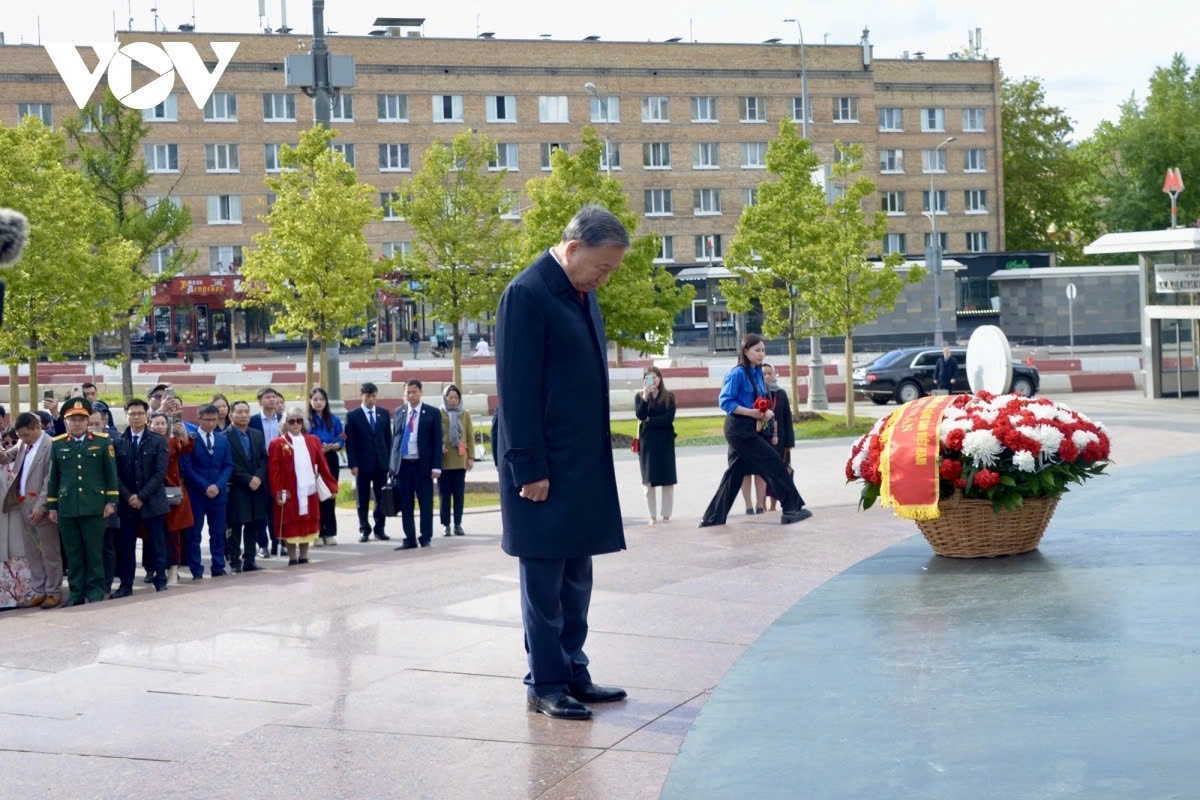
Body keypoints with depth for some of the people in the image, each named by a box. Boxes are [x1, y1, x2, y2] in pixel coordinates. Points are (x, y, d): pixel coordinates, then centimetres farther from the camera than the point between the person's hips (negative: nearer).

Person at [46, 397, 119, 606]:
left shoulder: (102, 442, 4)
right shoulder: (57, 444, 8)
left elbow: (111, 473, 4)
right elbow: (53, 477, 12)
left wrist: (111, 501, -1)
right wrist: (51, 506, 10)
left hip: (94, 506, -2)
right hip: (67, 508, 2)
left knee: (95, 551, 1)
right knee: (73, 553, 6)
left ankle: (95, 590, 9)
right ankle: (76, 592, 12)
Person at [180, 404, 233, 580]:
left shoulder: (223, 440, 12)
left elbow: (228, 466, 8)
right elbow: (187, 467, -9)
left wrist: (218, 485, -8)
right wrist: (205, 487, -14)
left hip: (219, 492, 4)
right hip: (196, 493, -4)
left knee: (218, 533, 7)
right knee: (194, 534, 0)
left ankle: (219, 569, 13)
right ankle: (197, 572, 4)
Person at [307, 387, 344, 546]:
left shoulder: (333, 419, 6)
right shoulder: (306, 420, -1)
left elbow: (341, 441, 4)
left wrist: (330, 446, -15)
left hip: (330, 460, 2)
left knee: (330, 495, 4)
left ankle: (330, 533, 9)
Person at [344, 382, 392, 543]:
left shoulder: (384, 413, 9)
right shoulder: (353, 416, -1)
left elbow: (388, 438, 10)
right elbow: (350, 443, -4)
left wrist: (389, 459, 4)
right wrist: (353, 464, -10)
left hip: (381, 463, 3)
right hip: (363, 463, -3)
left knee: (382, 498, 4)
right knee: (363, 500, 3)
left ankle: (379, 529, 11)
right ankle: (364, 530, 9)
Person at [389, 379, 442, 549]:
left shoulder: (432, 413, 0)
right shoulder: (399, 412, 10)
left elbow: (437, 441, -2)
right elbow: (394, 438, 12)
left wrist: (436, 467, -9)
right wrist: (392, 463, 6)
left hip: (423, 465, -3)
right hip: (403, 464, 3)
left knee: (426, 503, 2)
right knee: (405, 505, 5)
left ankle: (426, 538, 10)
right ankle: (410, 539, 12)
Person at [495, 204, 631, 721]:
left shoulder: (582, 294, 12)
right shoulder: (527, 295, -15)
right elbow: (517, 391, -18)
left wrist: (597, 461, 14)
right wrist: (529, 469, -19)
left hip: (584, 465, 9)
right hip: (545, 468, -9)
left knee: (576, 579, 14)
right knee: (544, 580, 1)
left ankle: (573, 673, 23)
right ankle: (545, 684, 9)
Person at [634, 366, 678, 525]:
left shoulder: (669, 397, 3)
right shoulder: (640, 396, 5)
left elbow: (669, 418, -8)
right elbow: (640, 415, -11)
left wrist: (650, 421, -9)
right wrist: (645, 397, -20)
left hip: (665, 440, -1)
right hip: (647, 441, 1)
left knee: (667, 480, 0)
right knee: (649, 481, 1)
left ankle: (666, 515, 6)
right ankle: (653, 516, 5)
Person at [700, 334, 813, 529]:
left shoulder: (757, 373, 12)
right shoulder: (737, 373, -13)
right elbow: (725, 401, -17)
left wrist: (766, 412, -5)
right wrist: (751, 412, -24)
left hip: (749, 429, 9)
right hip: (739, 429, -9)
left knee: (735, 474, 10)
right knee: (774, 464, -7)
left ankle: (713, 518, 15)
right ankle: (792, 508, 0)